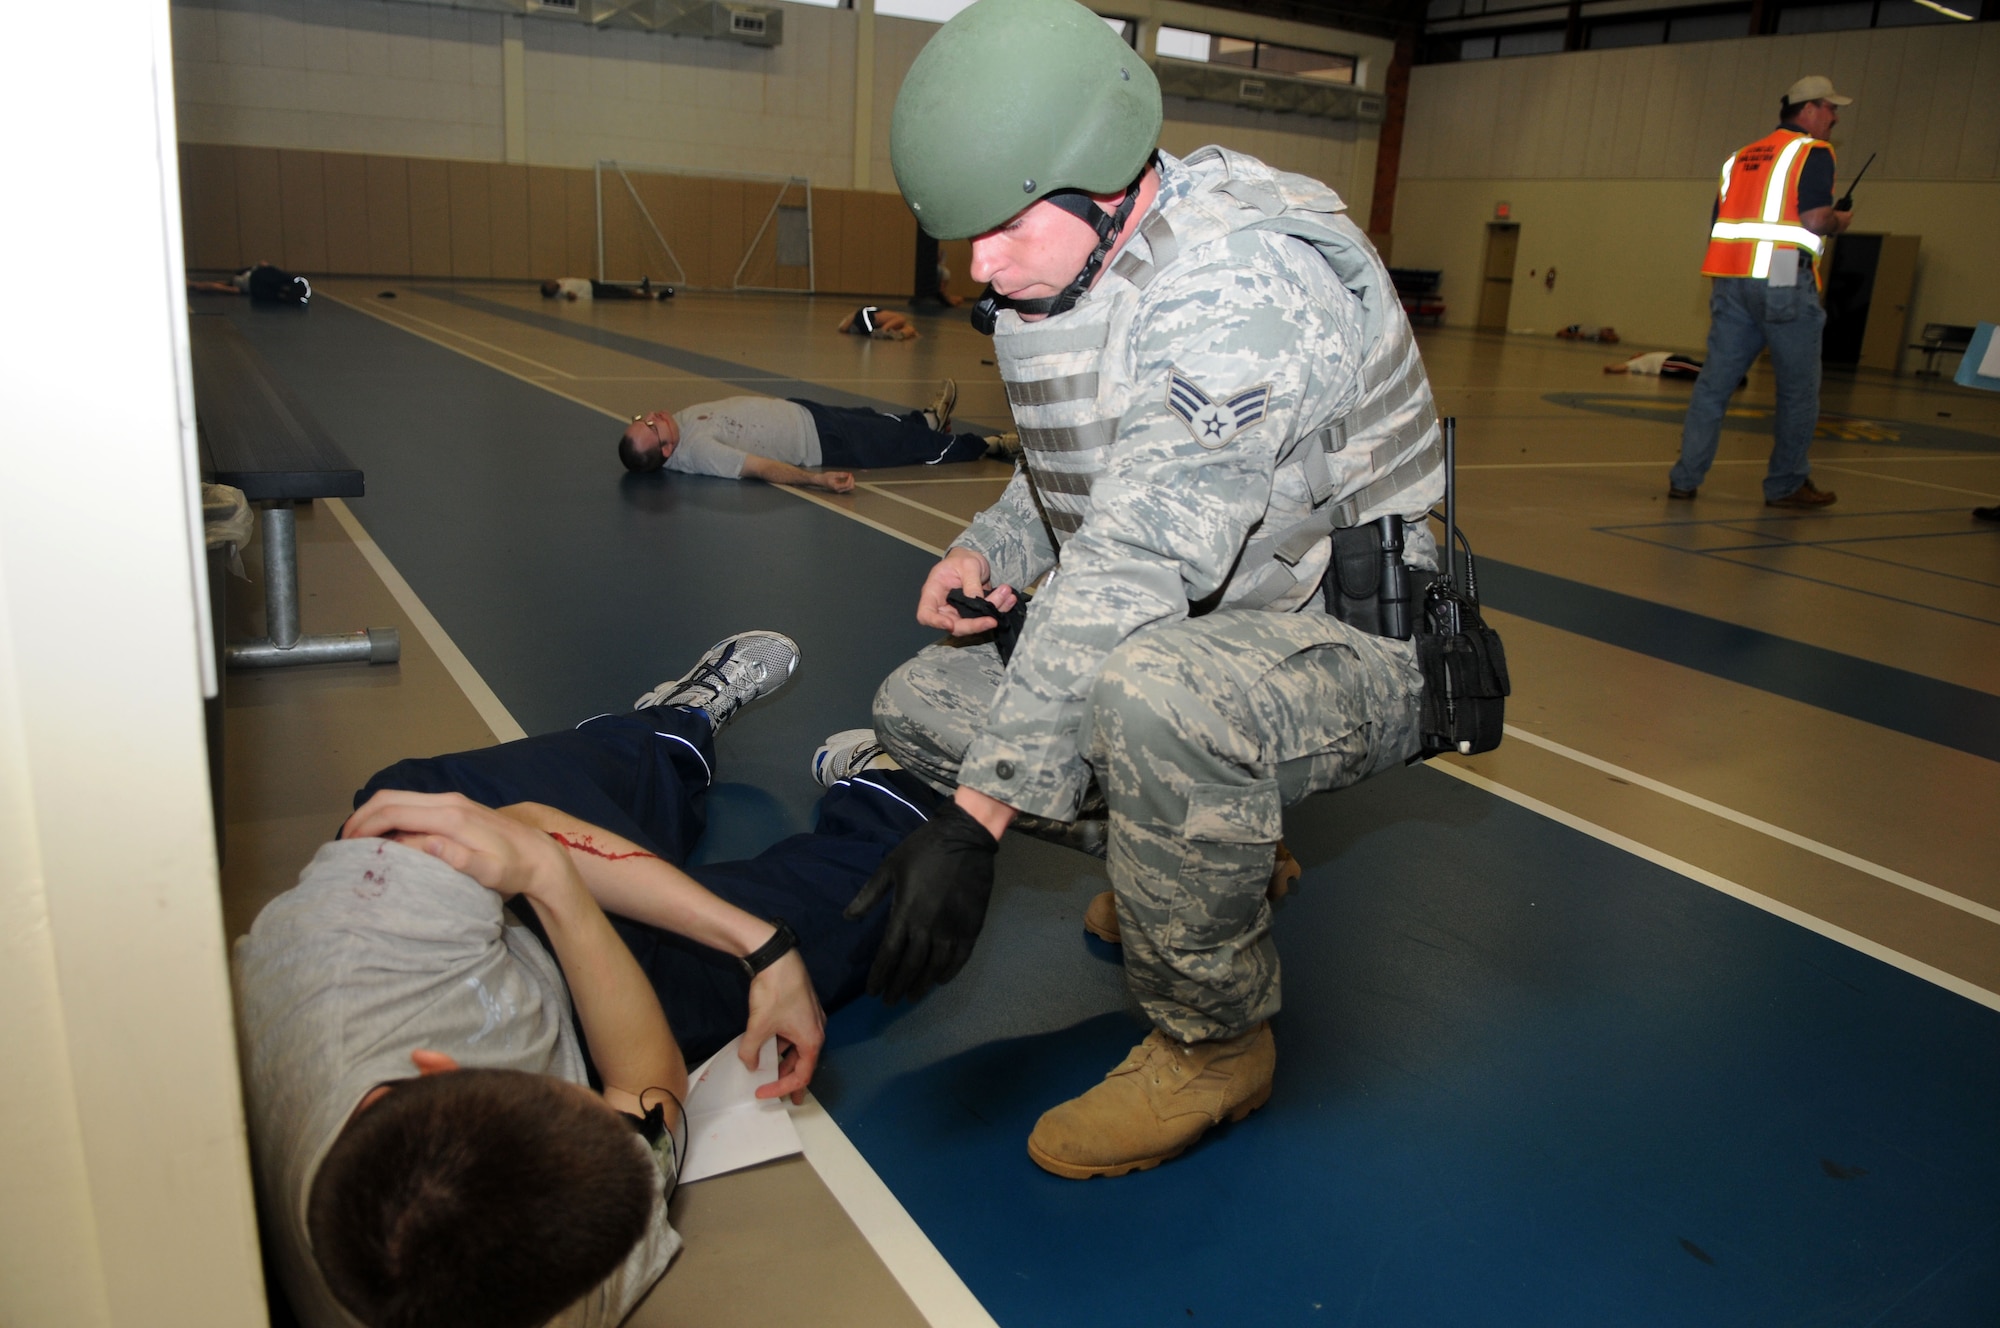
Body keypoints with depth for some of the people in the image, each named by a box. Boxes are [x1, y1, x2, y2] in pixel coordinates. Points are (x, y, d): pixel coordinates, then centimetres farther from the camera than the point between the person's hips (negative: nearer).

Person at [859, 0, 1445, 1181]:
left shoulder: (1242, 283, -27)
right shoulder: (1054, 273, 2)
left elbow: (1135, 570, -35)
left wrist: (981, 816, -37)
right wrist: (990, 551, -6)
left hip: (1349, 652, -8)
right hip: (1188, 636, 9)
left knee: (1153, 689, -41)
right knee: (920, 705, 6)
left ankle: (1214, 1047, -13)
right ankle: (1218, 851, 19)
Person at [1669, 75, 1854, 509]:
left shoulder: (1740, 156, 21)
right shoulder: (1813, 151, -1)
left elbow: (1718, 225, 20)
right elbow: (1815, 218, -12)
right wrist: (1840, 222, 7)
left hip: (1731, 278, 6)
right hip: (1784, 280, -6)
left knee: (1714, 383, 6)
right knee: (1799, 389, 5)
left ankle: (1685, 479, 1)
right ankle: (1786, 485, 11)